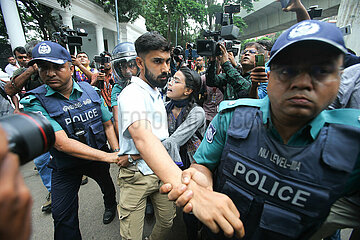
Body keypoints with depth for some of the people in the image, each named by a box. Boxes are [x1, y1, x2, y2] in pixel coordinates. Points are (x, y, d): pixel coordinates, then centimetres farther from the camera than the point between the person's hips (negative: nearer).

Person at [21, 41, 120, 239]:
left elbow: (108, 124, -5)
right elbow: (62, 143, -31)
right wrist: (107, 156, -35)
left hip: (98, 157, 4)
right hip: (65, 166, -3)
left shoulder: (90, 91, -11)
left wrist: (117, 152, -18)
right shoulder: (35, 102, -20)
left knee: (106, 183, 29)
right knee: (63, 216, 7)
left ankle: (110, 204, 63)